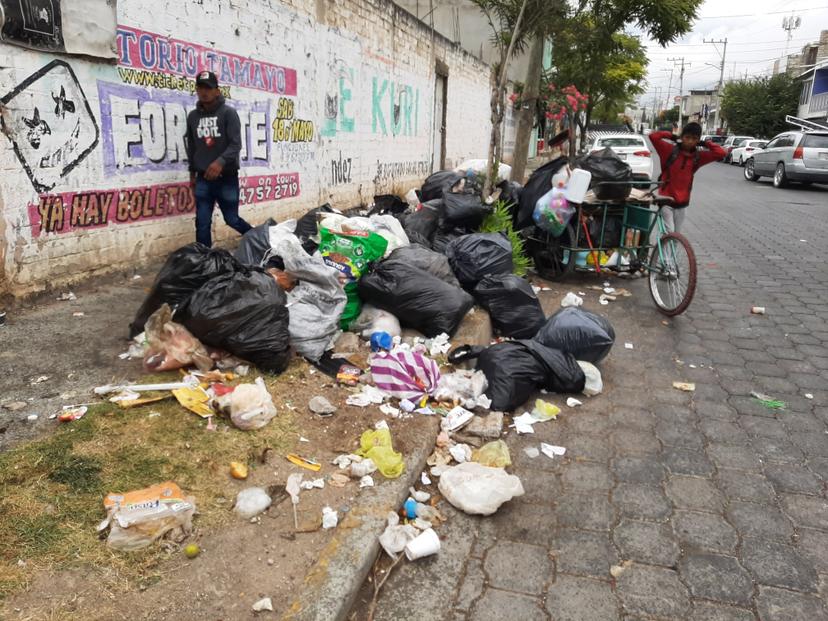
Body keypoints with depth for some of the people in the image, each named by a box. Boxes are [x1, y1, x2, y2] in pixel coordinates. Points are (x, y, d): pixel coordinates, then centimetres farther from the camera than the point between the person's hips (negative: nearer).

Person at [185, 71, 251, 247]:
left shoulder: (228, 113, -4)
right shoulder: (193, 116, 10)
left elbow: (236, 144, -14)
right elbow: (191, 146, 20)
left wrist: (221, 162, -31)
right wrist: (192, 173, 20)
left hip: (227, 177, -4)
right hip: (203, 179, 4)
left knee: (232, 219, 7)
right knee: (202, 223, 1)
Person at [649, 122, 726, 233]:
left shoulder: (698, 156, 2)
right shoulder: (670, 150, -8)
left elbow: (721, 153, -2)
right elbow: (653, 136, -17)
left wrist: (706, 143, 1)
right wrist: (672, 136, -6)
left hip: (681, 203, 4)